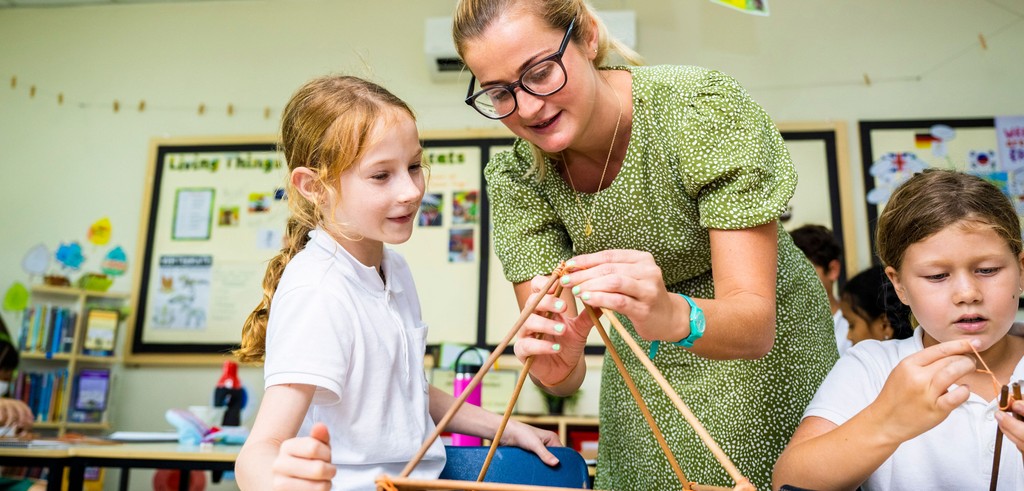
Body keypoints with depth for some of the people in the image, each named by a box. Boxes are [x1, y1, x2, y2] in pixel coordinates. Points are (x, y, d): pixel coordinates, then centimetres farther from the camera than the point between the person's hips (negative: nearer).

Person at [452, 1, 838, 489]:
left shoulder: (705, 108, -28)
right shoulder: (514, 178, -17)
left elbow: (755, 323, -32)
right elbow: (566, 374, -20)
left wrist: (672, 317, -52)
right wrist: (555, 365, -42)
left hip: (763, 366, -2)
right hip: (642, 383, 3)